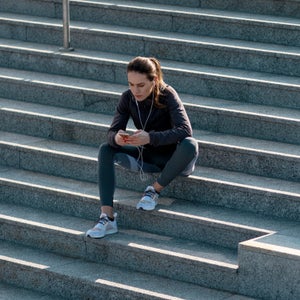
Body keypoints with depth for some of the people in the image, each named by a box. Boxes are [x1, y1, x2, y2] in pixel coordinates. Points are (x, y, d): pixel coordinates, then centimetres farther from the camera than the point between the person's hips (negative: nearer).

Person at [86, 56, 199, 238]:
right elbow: (112, 132, -12)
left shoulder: (167, 95, -21)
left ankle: (155, 190, -14)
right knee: (106, 150, -16)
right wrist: (117, 138, -39)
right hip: (149, 157, 5)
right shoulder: (128, 98, -9)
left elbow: (185, 130, -33)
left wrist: (150, 138, -47)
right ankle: (107, 218, -28)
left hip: (175, 161, -4)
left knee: (190, 144, -37)